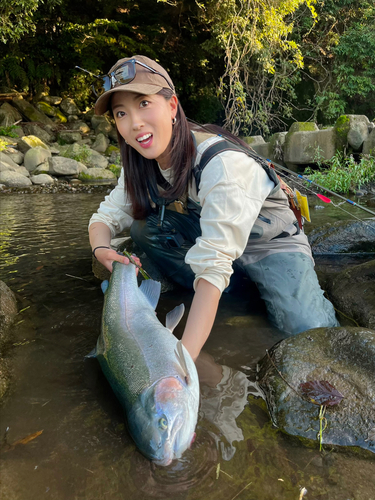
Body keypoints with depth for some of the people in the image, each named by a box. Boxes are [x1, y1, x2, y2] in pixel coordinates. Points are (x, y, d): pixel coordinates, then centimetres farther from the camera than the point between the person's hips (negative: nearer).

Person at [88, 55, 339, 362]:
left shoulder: (221, 164, -33)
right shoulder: (141, 164, -11)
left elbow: (213, 266, -38)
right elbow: (106, 216, -5)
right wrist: (102, 249, -30)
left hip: (269, 244, -5)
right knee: (144, 226, -18)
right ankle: (233, 293, -9)